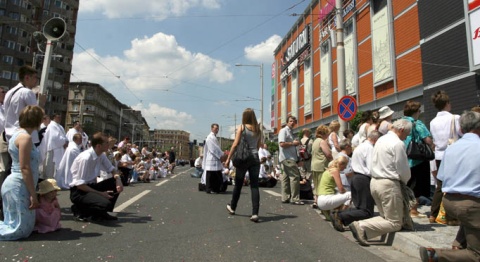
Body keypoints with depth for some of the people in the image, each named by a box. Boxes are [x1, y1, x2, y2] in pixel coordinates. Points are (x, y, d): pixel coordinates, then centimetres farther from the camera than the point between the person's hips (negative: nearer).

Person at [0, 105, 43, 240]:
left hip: (14, 184, 10)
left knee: (15, 225, 17)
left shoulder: (18, 134, 15)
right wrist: (33, 194, -17)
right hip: (19, 186, -10)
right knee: (21, 230, -4)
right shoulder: (25, 137, -15)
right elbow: (25, 168, -20)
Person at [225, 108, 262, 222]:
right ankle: (255, 213, -7)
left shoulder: (242, 128, -4)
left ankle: (232, 207, 32)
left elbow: (235, 144, -8)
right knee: (254, 186, 0)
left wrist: (228, 159, -3)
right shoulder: (258, 129, 7)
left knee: (238, 185, 13)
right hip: (255, 158, 3)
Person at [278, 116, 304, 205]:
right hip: (287, 158, -10)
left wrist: (296, 143, 9)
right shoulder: (283, 131, -9)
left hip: (290, 158, 10)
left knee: (286, 177, 10)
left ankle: (285, 198, 15)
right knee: (295, 176, -11)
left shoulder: (290, 132, 20)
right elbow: (282, 144, -21)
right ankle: (294, 199, -7)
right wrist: (293, 143, -13)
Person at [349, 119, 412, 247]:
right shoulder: (398, 143, -13)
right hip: (388, 184, -9)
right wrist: (405, 181, 12)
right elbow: (403, 169, -10)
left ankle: (360, 224, -1)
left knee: (386, 217, 20)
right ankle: (362, 227, -16)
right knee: (395, 223, 1)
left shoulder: (381, 139, 14)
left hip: (375, 181, 9)